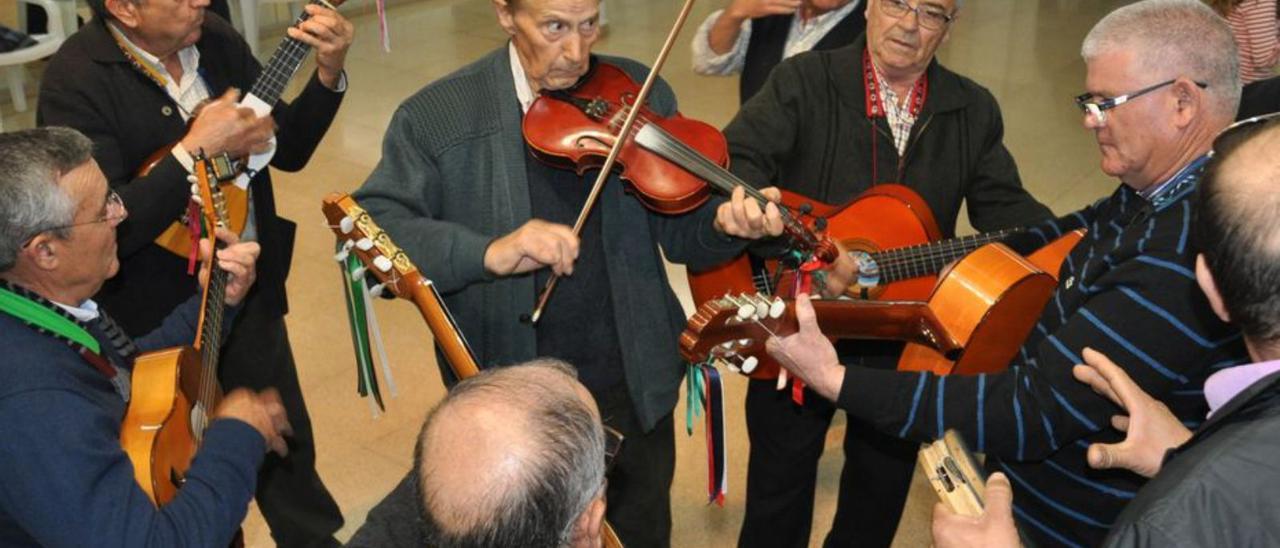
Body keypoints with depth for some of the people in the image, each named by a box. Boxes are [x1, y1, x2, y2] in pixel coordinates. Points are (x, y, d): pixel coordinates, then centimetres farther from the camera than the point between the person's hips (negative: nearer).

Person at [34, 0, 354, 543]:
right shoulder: (76, 80, -21)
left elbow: (287, 150, 4)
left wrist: (328, 71, -10)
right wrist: (197, 149, -29)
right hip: (157, 317, -5)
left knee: (289, 445, 21)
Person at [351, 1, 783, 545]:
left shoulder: (641, 94, -4)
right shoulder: (434, 116, -12)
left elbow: (676, 228, -1)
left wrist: (724, 223, -25)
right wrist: (489, 252, -36)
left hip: (632, 387, 2)